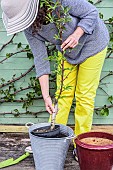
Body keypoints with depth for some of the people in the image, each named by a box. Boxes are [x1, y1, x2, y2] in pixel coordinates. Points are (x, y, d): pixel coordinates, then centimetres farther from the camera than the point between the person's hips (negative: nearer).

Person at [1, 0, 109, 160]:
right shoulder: (30, 28, -17)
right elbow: (40, 59, -16)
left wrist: (76, 35, -39)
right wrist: (46, 96, -21)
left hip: (92, 43, -4)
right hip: (67, 51, 5)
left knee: (85, 95, -2)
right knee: (62, 94, 1)